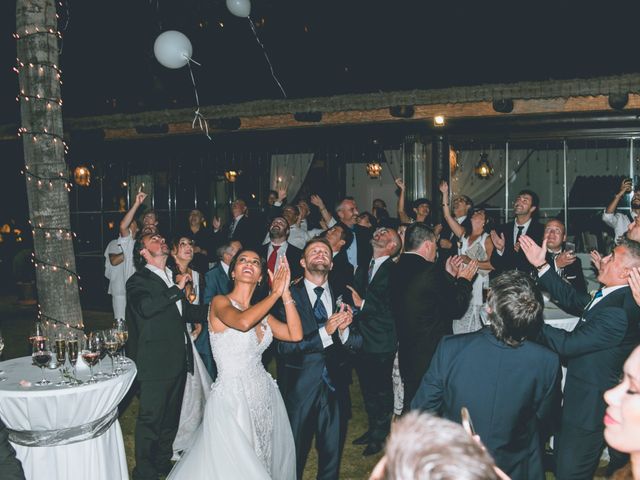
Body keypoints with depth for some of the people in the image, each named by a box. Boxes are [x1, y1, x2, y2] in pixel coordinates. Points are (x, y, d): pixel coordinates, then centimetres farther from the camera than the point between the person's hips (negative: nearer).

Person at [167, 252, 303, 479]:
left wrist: (285, 292, -8)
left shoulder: (263, 313, 10)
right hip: (233, 399, -6)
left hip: (265, 397, 6)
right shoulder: (220, 302, -8)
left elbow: (295, 334, -4)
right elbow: (243, 322, -30)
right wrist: (275, 293, -18)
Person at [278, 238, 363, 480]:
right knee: (294, 456, 13)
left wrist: (344, 330, -20)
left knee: (332, 455, 18)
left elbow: (357, 344, 1)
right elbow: (285, 346, -17)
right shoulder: (289, 296, -9)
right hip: (301, 387, -3)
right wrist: (324, 332, -25)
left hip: (335, 387, 3)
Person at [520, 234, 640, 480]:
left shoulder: (617, 313, -30)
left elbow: (567, 344, -27)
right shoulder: (611, 295, 0)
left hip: (589, 406, -9)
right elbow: (572, 300, 12)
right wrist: (542, 265, 8)